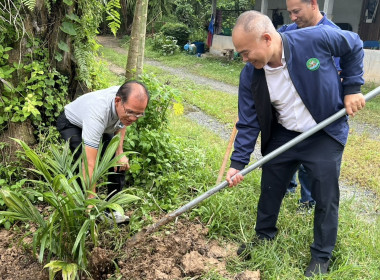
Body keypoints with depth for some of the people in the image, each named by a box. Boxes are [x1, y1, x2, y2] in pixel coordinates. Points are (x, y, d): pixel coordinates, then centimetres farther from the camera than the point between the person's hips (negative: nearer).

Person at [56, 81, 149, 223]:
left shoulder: (129, 100, -28)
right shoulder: (98, 113, -48)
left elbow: (122, 123, -2)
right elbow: (89, 164, -50)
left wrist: (120, 152, -13)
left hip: (104, 127, 6)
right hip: (71, 123, -6)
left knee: (121, 163, -10)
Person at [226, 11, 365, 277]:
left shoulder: (317, 38, -26)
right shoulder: (250, 76, -15)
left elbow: (354, 46, -5)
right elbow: (248, 123, -8)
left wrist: (352, 87, -10)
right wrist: (238, 163, -14)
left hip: (325, 135, -3)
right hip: (282, 136, 3)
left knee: (326, 198, 5)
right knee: (270, 190, 14)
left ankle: (322, 257, 26)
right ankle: (264, 237, 40)